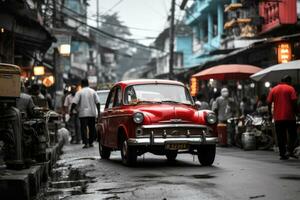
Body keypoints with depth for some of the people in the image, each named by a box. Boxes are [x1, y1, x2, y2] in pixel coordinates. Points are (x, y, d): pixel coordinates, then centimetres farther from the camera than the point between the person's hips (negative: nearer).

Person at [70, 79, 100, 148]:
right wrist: (98, 112, 7)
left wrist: (71, 111, -1)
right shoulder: (93, 92, 6)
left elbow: (74, 103, -9)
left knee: (84, 128, -2)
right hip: (92, 113, 3)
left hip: (83, 114, -3)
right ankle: (91, 142, 16)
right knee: (92, 128, 12)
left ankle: (85, 143, -11)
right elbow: (97, 102, 3)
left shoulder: (79, 92, -3)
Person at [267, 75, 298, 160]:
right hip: (289, 116, -3)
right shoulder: (290, 89, -1)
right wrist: (295, 112, -1)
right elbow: (294, 101, -10)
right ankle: (290, 151, -6)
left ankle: (282, 154, 5)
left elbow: (269, 102, 5)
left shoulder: (273, 90, 9)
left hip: (278, 117, 3)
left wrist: (270, 114, 11)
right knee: (293, 135, 8)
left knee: (280, 137, 6)